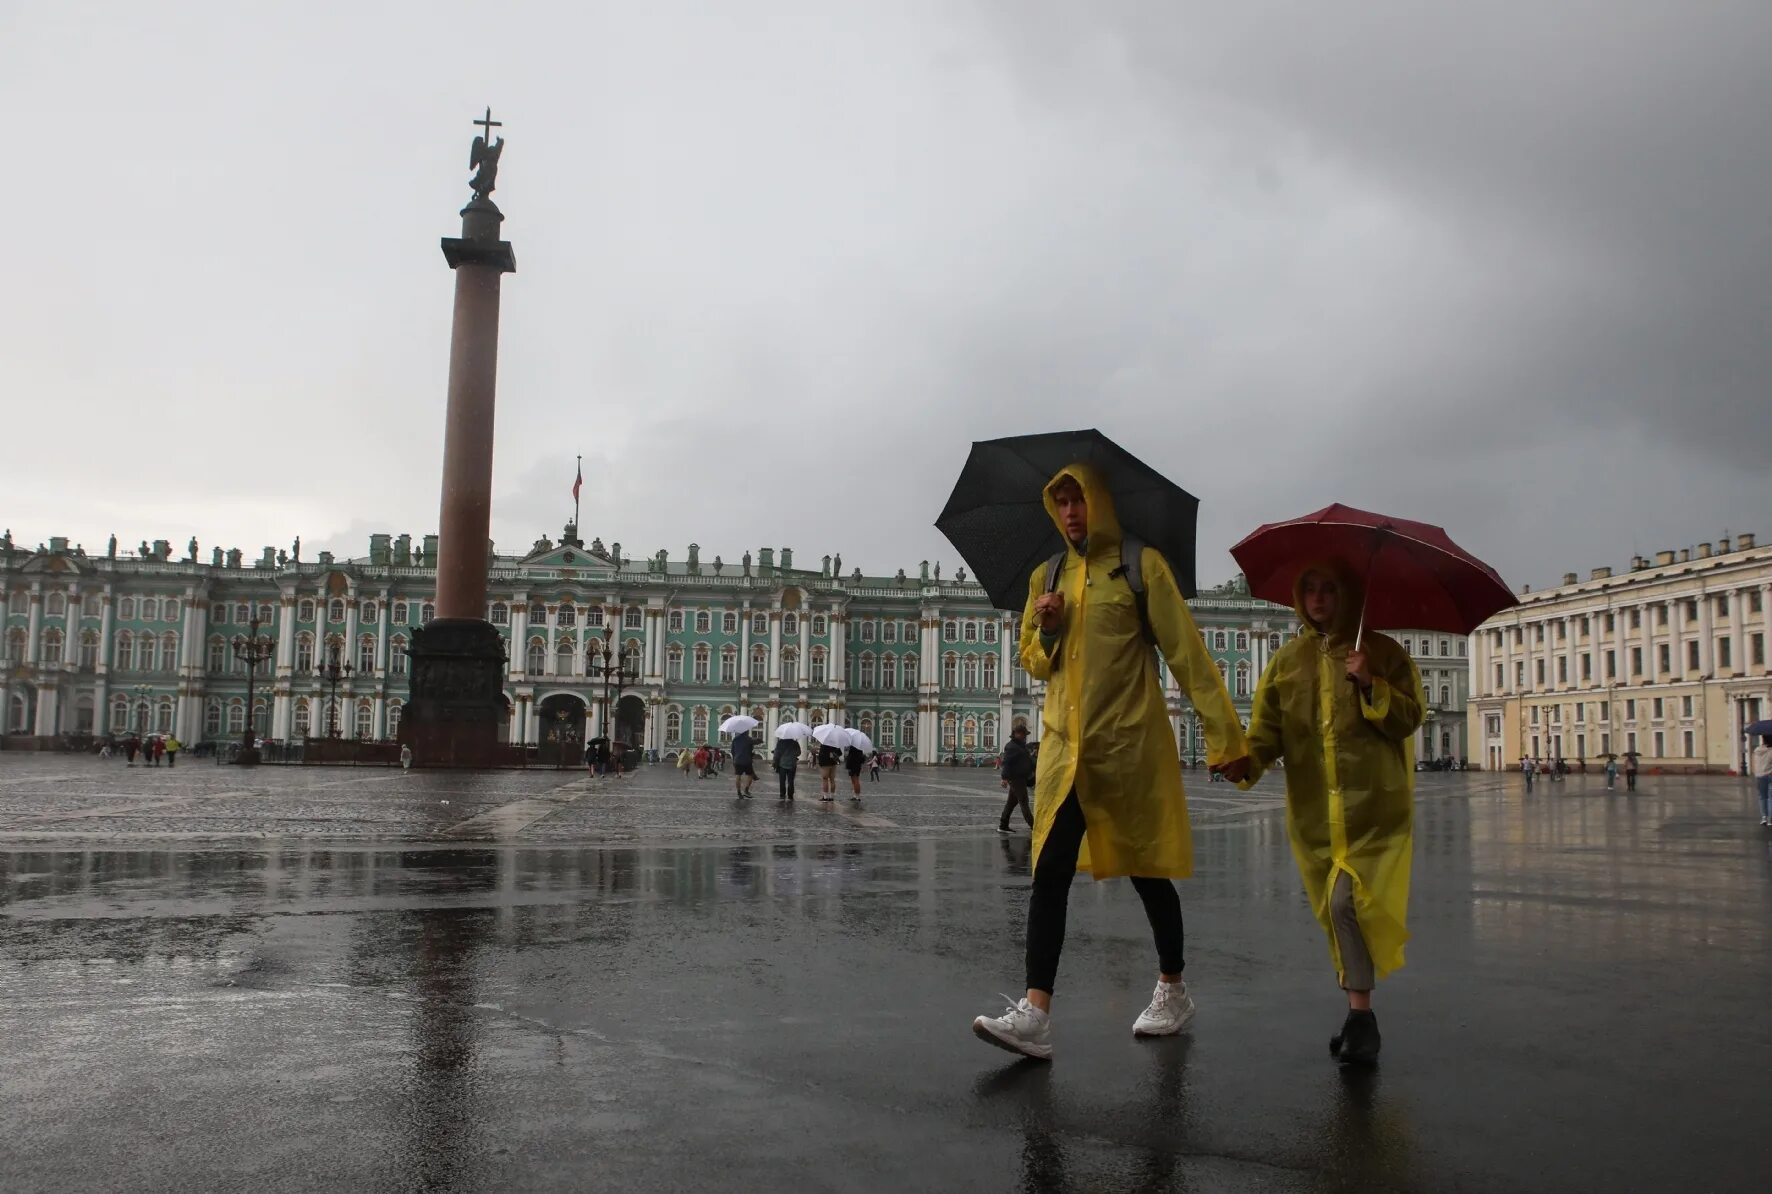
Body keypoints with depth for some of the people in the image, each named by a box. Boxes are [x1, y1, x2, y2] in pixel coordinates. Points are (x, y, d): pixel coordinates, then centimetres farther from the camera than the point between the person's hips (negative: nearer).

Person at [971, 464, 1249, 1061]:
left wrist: (1226, 737, -10)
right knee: (1050, 872, -7)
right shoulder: (1045, 577, 12)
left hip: (1132, 743, -4)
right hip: (1065, 745, 4)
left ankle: (1173, 991, 29)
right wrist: (1046, 631, -5)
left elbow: (1187, 652, -5)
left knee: (1147, 870, 8)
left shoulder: (1141, 565, -2)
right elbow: (1032, 661, 18)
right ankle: (1035, 1015, -10)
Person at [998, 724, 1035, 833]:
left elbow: (1028, 760, 30)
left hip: (1021, 778, 10)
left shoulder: (1021, 745, 18)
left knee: (1011, 802, 12)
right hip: (1016, 778, -10)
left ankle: (1003, 826, 17)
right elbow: (1006, 762, -22)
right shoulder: (1011, 746, -14)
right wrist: (1005, 778, -29)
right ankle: (1033, 826, -11)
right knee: (1024, 802, -10)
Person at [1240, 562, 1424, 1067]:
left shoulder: (1382, 652, 3)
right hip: (1314, 811, 3)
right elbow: (1267, 729, 2)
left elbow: (1410, 718, -1)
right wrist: (1244, 760, -17)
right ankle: (1360, 1014, 22)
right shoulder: (1287, 661, 9)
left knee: (1347, 903, -16)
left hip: (1373, 806, -3)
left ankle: (1360, 1012, -7)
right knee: (1337, 910, 9)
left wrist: (1370, 684, -16)